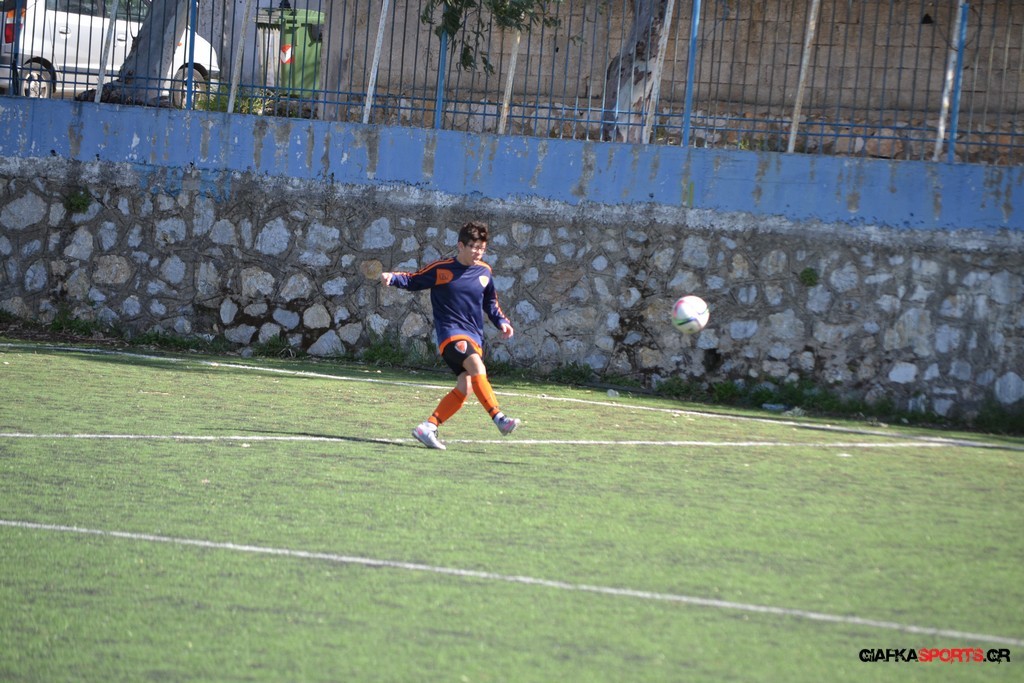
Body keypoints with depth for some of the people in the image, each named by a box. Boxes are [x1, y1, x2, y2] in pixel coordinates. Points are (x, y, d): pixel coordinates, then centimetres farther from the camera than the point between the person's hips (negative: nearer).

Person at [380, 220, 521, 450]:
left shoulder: (484, 272, 10)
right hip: (451, 332, -6)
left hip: (474, 336, 6)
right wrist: (392, 278, -9)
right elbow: (414, 280, 9)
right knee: (477, 367, -30)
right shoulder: (441, 269, -2)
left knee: (464, 388, -7)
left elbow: (490, 303, 25)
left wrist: (502, 322, 11)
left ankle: (428, 428, 0)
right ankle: (499, 418, -37)